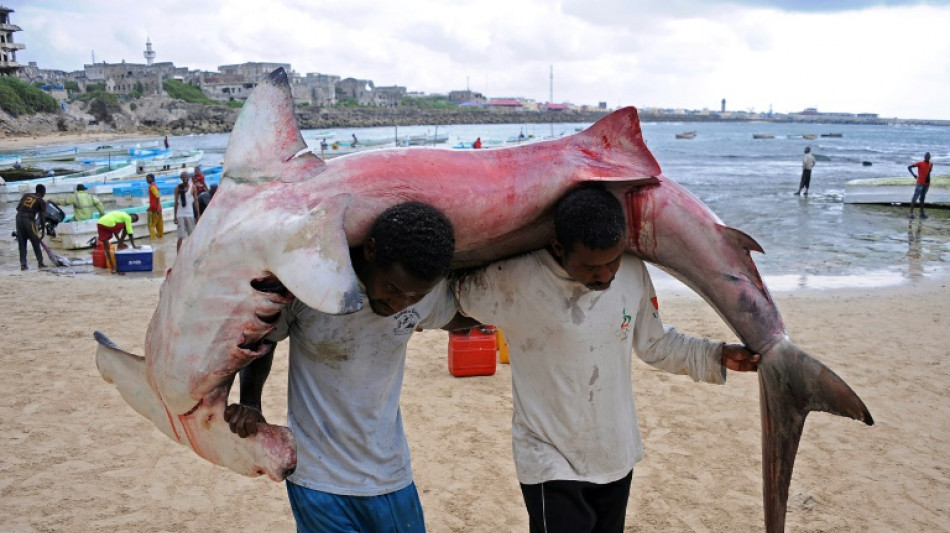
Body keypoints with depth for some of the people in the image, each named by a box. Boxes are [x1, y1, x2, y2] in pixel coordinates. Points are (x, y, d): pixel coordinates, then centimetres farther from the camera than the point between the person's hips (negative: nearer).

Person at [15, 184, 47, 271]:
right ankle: (40, 262, 14)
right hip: (29, 220, -4)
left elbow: (18, 207, 13)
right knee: (35, 242, 9)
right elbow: (42, 217, 1)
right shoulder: (42, 201, 5)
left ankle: (23, 264, 7)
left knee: (21, 243, 8)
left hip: (19, 218, 4)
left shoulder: (26, 195, 17)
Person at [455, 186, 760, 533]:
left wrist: (717, 357, -2)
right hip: (551, 462, -5)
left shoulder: (634, 272, -8)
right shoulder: (514, 281, -22)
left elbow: (655, 344, 5)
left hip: (616, 455, 5)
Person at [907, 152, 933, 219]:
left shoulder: (931, 164, 10)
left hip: (927, 184, 5)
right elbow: (909, 167, -7)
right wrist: (913, 174, -17)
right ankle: (911, 213, -9)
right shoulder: (920, 163, -6)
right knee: (915, 197, -8)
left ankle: (922, 213, 16)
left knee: (922, 198, 11)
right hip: (920, 183, -5)